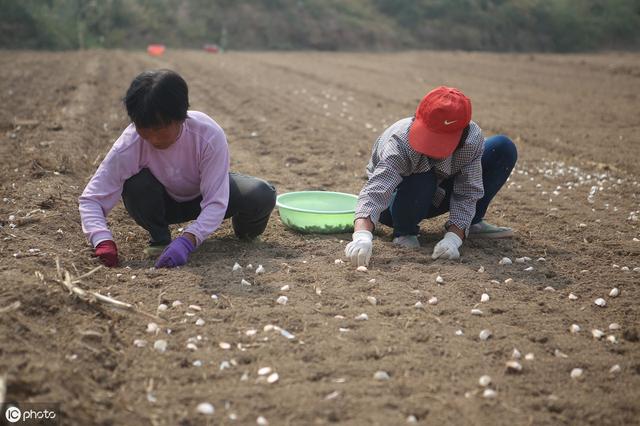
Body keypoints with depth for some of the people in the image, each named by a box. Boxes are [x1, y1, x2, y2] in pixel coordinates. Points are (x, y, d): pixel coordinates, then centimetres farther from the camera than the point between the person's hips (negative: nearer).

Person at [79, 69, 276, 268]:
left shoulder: (209, 136, -34)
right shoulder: (129, 146, -31)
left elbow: (216, 202, -34)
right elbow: (91, 198, -28)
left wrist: (187, 241, -49)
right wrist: (103, 241, -47)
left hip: (204, 196, 0)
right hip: (164, 203, 1)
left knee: (262, 196, -29)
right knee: (135, 185, -35)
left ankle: (244, 227, 8)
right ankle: (159, 237, -6)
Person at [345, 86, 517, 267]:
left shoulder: (473, 138, -27)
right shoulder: (400, 142, -38)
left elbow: (467, 195, -26)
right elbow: (375, 192, -50)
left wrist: (453, 238, -41)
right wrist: (362, 236, -68)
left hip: (437, 197, 4)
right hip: (396, 201, -3)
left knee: (503, 148, -12)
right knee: (422, 181, -41)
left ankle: (473, 223, 1)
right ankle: (404, 231, -10)